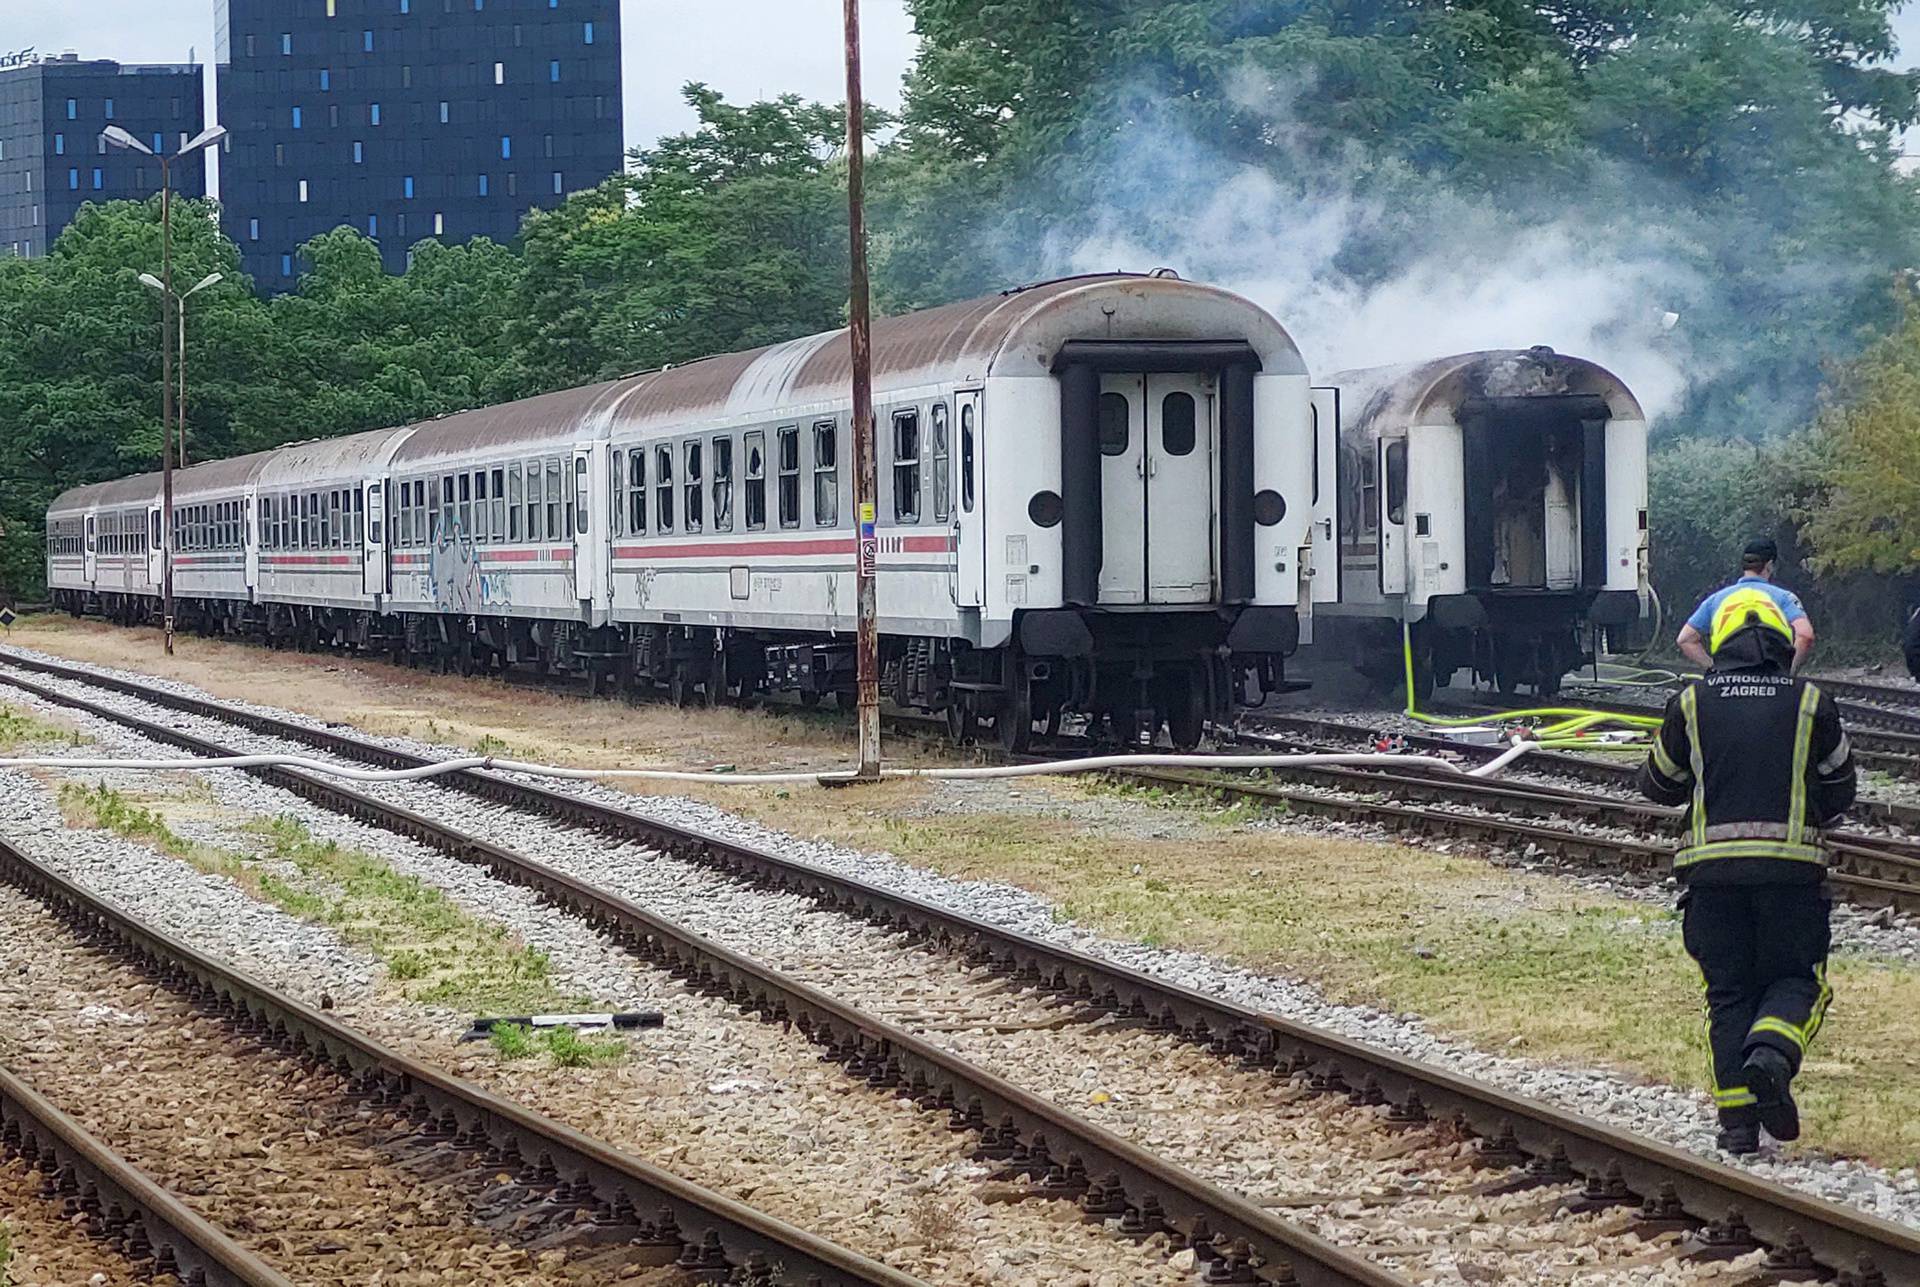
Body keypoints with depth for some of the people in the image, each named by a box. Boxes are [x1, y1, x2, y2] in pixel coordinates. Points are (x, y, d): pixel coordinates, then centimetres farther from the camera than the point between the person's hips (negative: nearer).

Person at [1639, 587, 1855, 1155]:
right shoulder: (1810, 703, 5)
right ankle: (1772, 1053, -21)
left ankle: (1737, 1114, 0)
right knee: (1796, 978, 10)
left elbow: (1658, 784, 18)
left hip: (1711, 867, 1)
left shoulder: (1691, 704, 6)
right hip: (1792, 865, -1)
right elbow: (1839, 791, 14)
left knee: (1728, 990, 9)